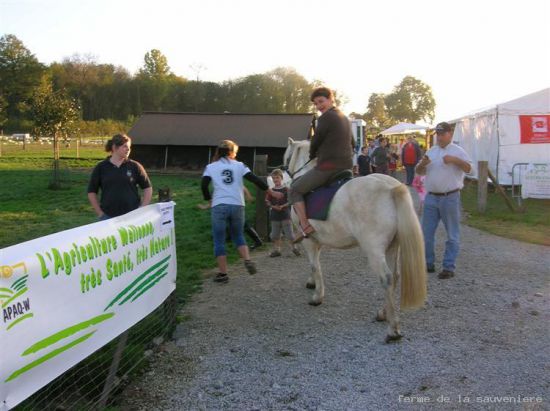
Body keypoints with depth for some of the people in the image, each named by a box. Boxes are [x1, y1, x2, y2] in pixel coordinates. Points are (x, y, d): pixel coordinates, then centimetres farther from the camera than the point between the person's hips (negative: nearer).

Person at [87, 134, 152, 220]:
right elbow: (91, 192, 8)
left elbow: (148, 188, 6)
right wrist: (100, 213, 1)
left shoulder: (135, 166, 2)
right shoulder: (100, 168, 4)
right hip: (108, 216, 0)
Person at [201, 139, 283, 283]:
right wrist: (271, 192, 11)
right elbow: (255, 179, 5)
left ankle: (222, 273, 6)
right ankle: (248, 260, 0)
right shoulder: (239, 165, 10)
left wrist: (209, 200, 14)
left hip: (219, 206, -2)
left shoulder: (211, 167, 8)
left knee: (219, 240, 6)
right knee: (238, 236, 20)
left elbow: (204, 185, -2)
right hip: (237, 206, 2)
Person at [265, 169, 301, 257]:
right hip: (274, 215, 3)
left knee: (289, 233, -1)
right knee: (275, 235, 8)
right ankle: (277, 250, 18)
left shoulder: (286, 189, -2)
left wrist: (282, 206, -18)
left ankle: (294, 248, 15)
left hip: (285, 214, -3)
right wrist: (273, 206, -15)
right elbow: (267, 201, 3)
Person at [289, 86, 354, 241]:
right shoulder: (344, 118, 18)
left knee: (294, 190, 4)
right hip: (347, 166, 9)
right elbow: (352, 144, 26)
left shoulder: (325, 118, -10)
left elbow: (315, 142, -5)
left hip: (327, 167, -9)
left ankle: (306, 227, -8)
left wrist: (312, 155, 15)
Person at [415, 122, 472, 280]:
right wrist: (422, 163, -7)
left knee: (452, 235, 1)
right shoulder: (431, 151, 13)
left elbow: (468, 168, -14)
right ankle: (428, 263, 21)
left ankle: (449, 267, 8)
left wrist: (454, 160, -29)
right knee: (426, 232, 9)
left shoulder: (457, 151, -2)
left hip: (450, 198, -5)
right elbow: (419, 172, 14)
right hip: (431, 197, 5)